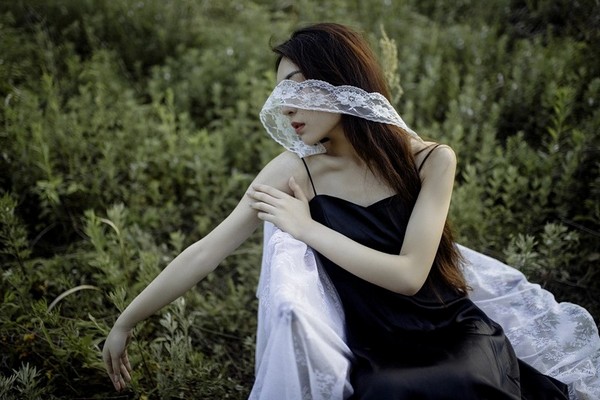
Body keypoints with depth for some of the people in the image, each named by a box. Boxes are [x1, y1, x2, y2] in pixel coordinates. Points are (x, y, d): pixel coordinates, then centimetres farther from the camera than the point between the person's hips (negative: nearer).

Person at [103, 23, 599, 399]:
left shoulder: (431, 159, -10)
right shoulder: (296, 170, -9)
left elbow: (409, 274, -17)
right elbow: (204, 253, -8)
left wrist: (308, 228, -17)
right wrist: (125, 323, -6)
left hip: (457, 333, 1)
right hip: (376, 353, 0)